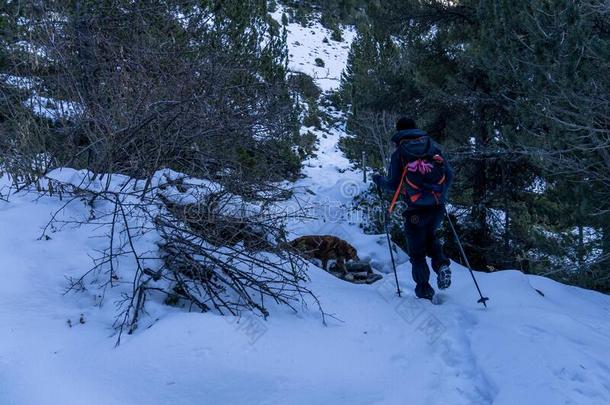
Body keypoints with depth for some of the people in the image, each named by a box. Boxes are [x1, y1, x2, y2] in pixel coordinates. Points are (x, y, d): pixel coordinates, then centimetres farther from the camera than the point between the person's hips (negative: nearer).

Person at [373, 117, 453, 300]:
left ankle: (424, 289, 14)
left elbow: (393, 185, -2)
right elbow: (449, 175, 7)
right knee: (430, 237, 29)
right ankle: (441, 263, 5)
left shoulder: (399, 152, 1)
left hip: (416, 209, -3)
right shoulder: (433, 145, 9)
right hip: (438, 206, 3)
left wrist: (379, 180, 18)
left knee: (417, 251, 13)